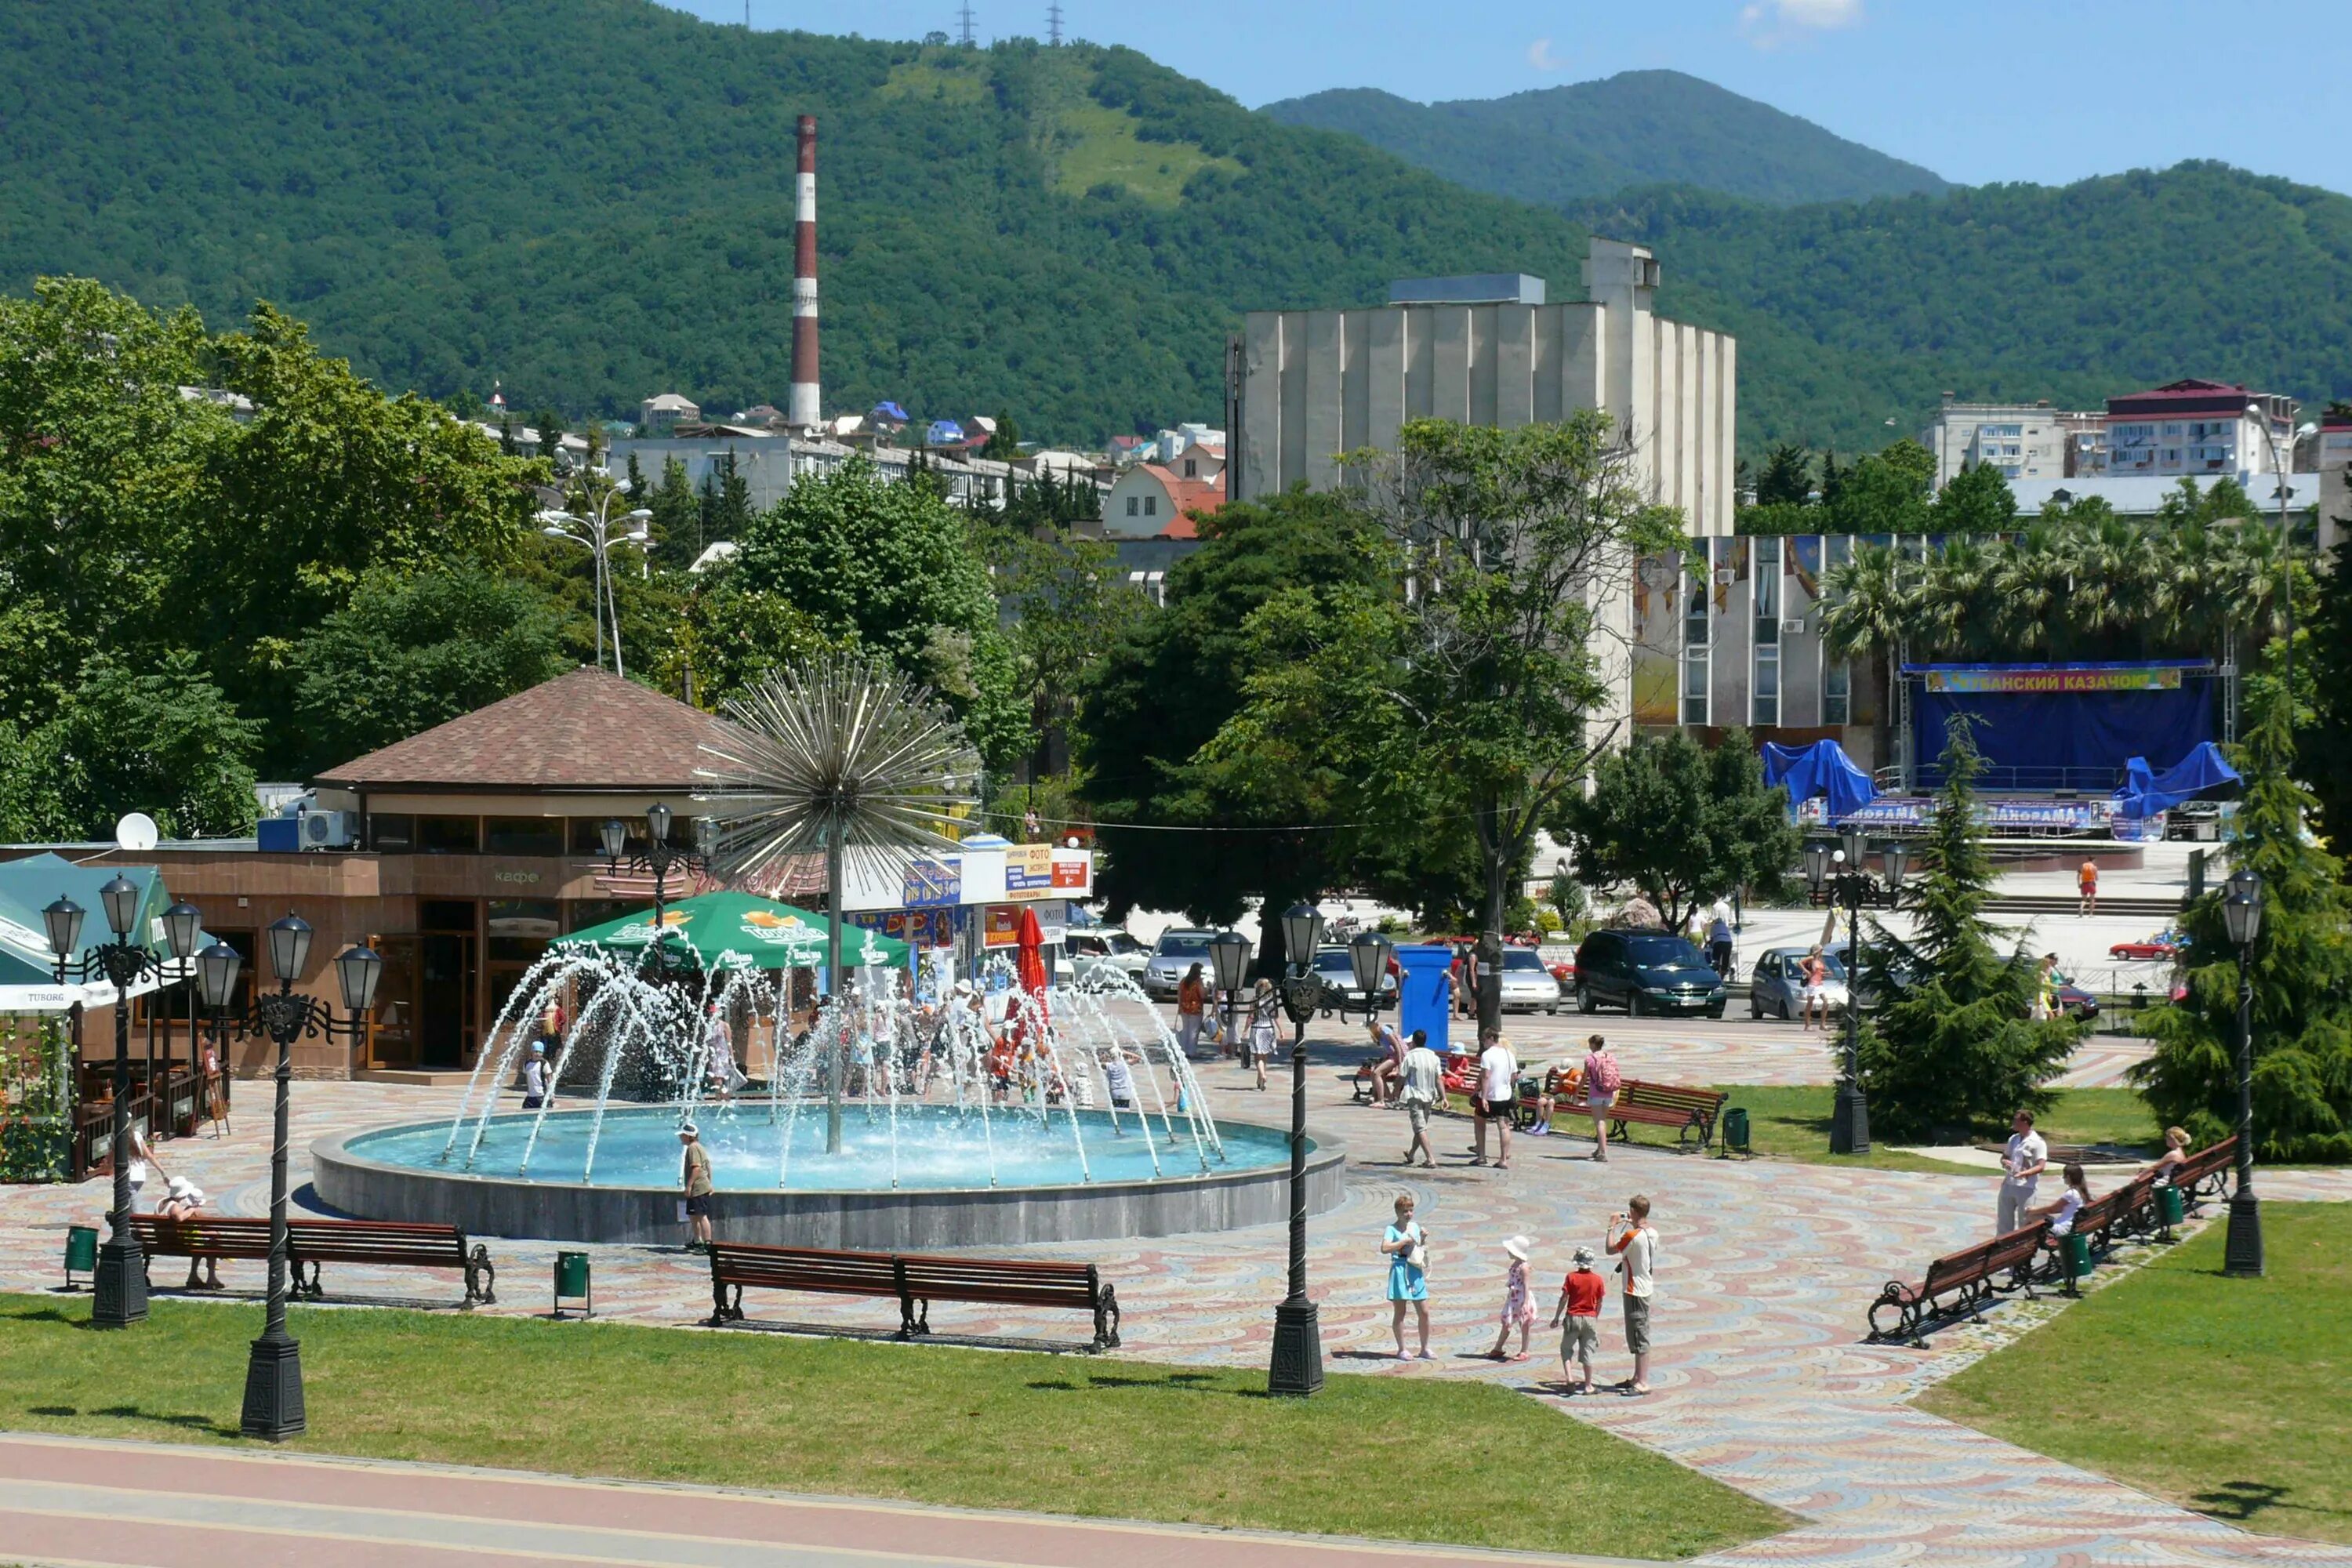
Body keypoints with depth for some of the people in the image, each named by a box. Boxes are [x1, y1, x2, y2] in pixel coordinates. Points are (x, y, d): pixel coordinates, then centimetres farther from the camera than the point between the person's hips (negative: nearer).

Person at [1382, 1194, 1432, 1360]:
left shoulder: (1415, 1227, 13)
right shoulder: (1392, 1229, -6)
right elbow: (1385, 1248, -22)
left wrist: (1423, 1240, 3)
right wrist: (1405, 1241, -20)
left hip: (1416, 1272, 6)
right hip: (1400, 1270, -6)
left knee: (1424, 1312, 5)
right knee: (1399, 1312, 1)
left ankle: (1425, 1348, 16)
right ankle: (1401, 1350, 8)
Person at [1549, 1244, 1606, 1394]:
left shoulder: (1571, 1277, -9)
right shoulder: (1598, 1280, -4)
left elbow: (1564, 1299, -8)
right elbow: (1599, 1303, 4)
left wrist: (1556, 1317, 1)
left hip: (1573, 1318, -1)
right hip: (1590, 1319, 2)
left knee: (1566, 1349, 13)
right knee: (1587, 1352, 7)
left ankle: (1569, 1376, -6)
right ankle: (1588, 1386, 10)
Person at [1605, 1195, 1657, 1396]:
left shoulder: (1632, 1236, -22)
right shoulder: (1653, 1234, 4)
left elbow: (1610, 1250, -11)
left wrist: (1612, 1228, 2)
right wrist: (1631, 1225, 20)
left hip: (1635, 1291, -9)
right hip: (1645, 1288, 9)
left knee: (1639, 1337, -7)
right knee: (1638, 1336, 18)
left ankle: (1643, 1383, -6)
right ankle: (1638, 1377, 27)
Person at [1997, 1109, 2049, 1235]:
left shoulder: (2037, 1143, -11)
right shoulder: (2013, 1139, 10)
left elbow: (2040, 1167, -17)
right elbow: (2005, 1156, 20)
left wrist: (2023, 1173, -32)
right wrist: (2004, 1162, -5)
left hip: (2026, 1188, -7)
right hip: (2008, 1185, 7)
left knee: (2025, 1224, 0)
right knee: (2004, 1221, 13)